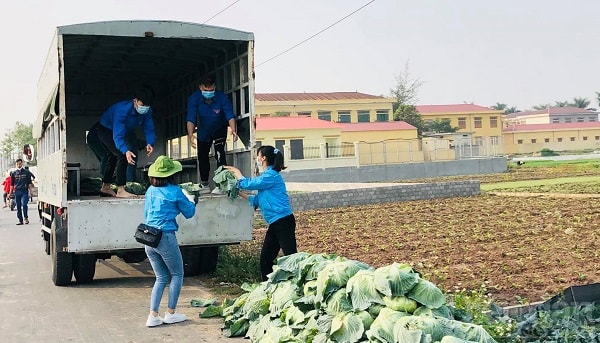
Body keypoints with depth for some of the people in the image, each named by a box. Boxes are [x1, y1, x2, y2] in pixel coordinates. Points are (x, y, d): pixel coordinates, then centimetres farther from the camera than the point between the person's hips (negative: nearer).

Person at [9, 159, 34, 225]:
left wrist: (30, 191, 1)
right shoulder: (13, 173, 10)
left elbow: (29, 182, 8)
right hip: (17, 192, 2)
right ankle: (20, 220, 11)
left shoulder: (26, 172, 6)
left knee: (24, 204, -18)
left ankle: (26, 218, -3)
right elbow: (12, 184, 13)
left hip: (24, 191, -2)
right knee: (18, 207, 4)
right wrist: (10, 193, 10)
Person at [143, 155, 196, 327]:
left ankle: (153, 315, 9)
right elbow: (189, 213, 5)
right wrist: (194, 202, 25)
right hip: (166, 238, -5)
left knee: (161, 277, 16)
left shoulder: (150, 191, 8)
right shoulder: (175, 191, -7)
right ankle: (171, 313, 15)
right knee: (177, 275, 13)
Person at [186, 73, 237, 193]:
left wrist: (233, 130, -58)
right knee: (202, 157, 9)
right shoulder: (194, 98, -27)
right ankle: (204, 184, 25)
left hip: (219, 129, -2)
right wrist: (190, 135, -53)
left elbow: (230, 115, -38)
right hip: (203, 131, 3)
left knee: (219, 154, -21)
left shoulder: (222, 97, -30)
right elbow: (191, 119, -35)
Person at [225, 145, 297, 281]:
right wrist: (240, 193, 20)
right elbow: (257, 200, 21)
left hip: (283, 222, -10)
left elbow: (248, 184, -8)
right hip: (275, 224, 10)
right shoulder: (267, 176, 17)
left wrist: (236, 172, 8)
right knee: (266, 258, 12)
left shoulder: (271, 175, -13)